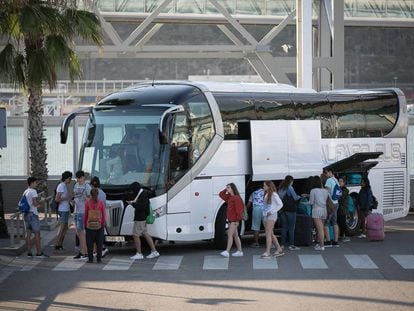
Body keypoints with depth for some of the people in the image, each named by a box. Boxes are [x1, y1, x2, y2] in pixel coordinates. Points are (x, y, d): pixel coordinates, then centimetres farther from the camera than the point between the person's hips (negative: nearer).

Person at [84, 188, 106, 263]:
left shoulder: (87, 202, -5)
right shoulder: (101, 203, -4)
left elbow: (85, 214, -1)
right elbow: (103, 214, -1)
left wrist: (84, 224, 8)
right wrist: (103, 223, 10)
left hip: (90, 225, -1)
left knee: (90, 243, 5)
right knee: (99, 243, 8)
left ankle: (90, 258, 3)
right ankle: (99, 258, 8)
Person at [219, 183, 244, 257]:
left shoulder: (236, 198, -15)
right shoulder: (229, 197, 12)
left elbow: (239, 209, -18)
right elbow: (221, 194, 22)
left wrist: (237, 220, -21)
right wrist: (226, 190, 7)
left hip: (234, 220, -9)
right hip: (230, 219, 9)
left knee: (230, 234, -13)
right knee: (235, 235, 12)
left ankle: (227, 251, -17)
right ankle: (239, 251, 17)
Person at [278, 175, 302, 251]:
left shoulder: (280, 188, 10)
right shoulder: (290, 188, -10)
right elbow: (295, 197, -8)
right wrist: (299, 196, 12)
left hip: (282, 210, 6)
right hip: (290, 210, -6)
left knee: (284, 227, 10)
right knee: (291, 228, -2)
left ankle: (283, 244, 8)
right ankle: (291, 245, -4)